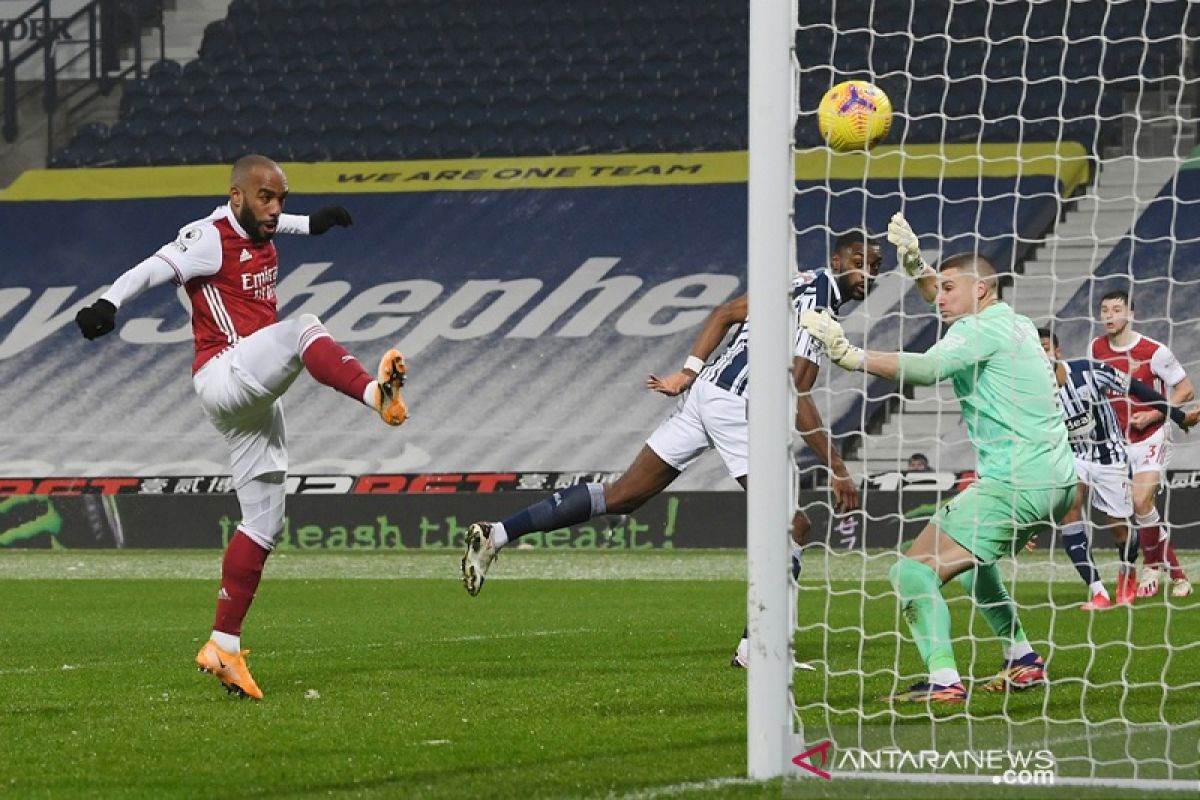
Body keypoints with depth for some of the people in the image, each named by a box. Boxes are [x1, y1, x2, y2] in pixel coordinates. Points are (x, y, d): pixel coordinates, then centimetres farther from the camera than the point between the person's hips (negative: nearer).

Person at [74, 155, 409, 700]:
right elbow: (152, 270, -23)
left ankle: (224, 646, 10)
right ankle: (375, 393, -60)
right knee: (301, 331, -31)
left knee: (263, 522, 7)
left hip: (253, 400, 9)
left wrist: (311, 224, 54)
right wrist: (109, 304, -39)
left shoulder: (259, 234, 17)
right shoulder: (210, 238, -9)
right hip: (225, 373, -9)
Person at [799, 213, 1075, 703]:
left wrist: (852, 356, -34)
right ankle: (1023, 662, 34)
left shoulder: (983, 329, -10)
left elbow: (927, 369, -28)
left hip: (1014, 484, -10)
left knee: (914, 571, -14)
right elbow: (948, 303, 37)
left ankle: (943, 680, -27)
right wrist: (915, 262, 24)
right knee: (970, 560, 34)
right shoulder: (1015, 324, 18)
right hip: (1057, 480, 10)